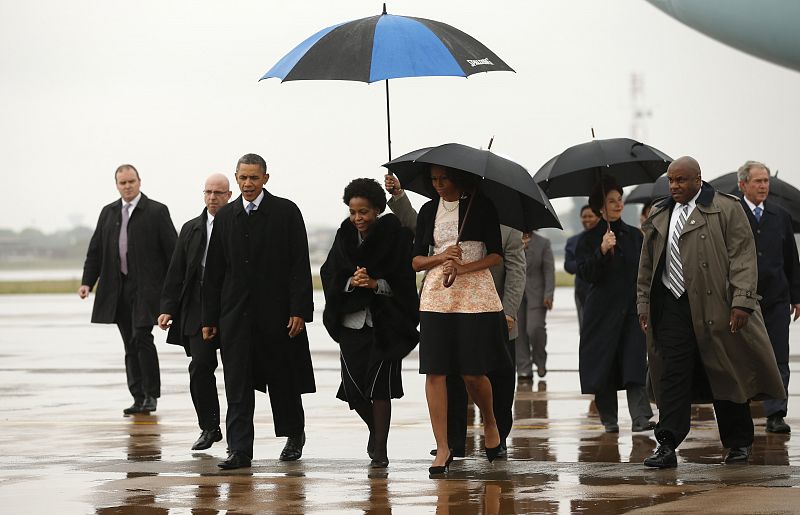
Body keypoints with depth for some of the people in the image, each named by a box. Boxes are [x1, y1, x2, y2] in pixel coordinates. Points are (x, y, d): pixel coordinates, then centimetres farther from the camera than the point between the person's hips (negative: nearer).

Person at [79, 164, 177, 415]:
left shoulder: (157, 211, -1)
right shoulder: (108, 213, 13)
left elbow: (172, 250, -2)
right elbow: (95, 251, 14)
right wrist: (87, 282, 2)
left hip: (146, 288, -5)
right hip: (118, 289, 5)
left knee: (141, 337, -15)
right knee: (130, 345, 7)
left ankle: (151, 395, -5)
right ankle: (139, 398, 10)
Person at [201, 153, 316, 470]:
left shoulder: (286, 212, -1)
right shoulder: (225, 216, 8)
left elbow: (300, 265, -4)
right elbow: (213, 271, 10)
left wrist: (299, 310, -12)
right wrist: (209, 318, 6)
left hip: (277, 312, -2)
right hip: (236, 313, 2)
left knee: (283, 379, 9)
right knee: (237, 384, -4)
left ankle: (295, 435, 31)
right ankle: (239, 450, -5)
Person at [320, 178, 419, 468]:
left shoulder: (396, 237, -5)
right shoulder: (345, 236, 7)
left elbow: (404, 280, -6)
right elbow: (330, 276, 3)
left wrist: (375, 284, -20)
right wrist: (351, 282, -15)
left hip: (385, 322, -3)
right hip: (351, 321, 3)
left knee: (379, 384, -8)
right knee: (354, 384, 0)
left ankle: (380, 449, -1)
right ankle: (375, 429, 29)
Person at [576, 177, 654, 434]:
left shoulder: (634, 235, 12)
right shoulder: (590, 239, 3)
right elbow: (585, 273, -8)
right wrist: (602, 251, -21)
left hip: (632, 309, 1)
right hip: (603, 312, -1)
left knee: (635, 363, -11)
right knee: (604, 364, 0)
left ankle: (640, 418, -19)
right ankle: (609, 420, 10)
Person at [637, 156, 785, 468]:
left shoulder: (726, 209, -1)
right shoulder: (659, 216, 15)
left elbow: (743, 256, -6)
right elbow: (647, 264, 20)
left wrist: (741, 301, -14)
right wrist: (643, 304, 14)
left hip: (716, 307, -3)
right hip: (672, 305, 4)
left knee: (727, 376, 5)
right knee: (673, 375, -5)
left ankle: (739, 443, 19)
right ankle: (667, 445, -8)